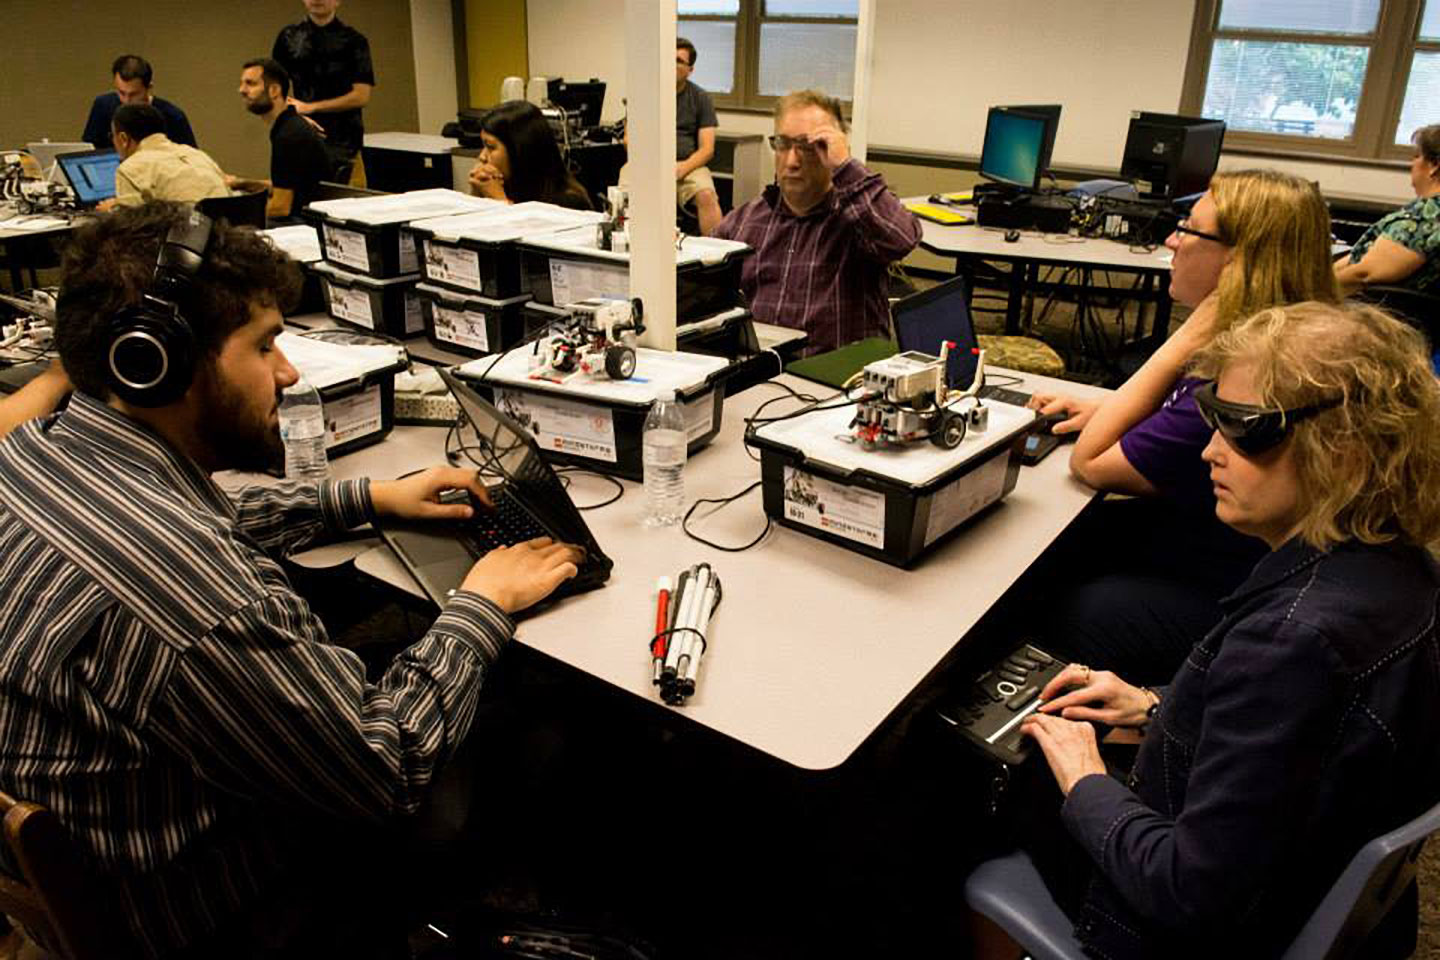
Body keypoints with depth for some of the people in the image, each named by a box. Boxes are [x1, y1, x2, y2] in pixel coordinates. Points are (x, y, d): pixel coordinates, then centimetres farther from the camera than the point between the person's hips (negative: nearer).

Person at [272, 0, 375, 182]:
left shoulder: (353, 40, 3)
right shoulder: (288, 37, 11)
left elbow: (361, 95, -4)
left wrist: (311, 107, -7)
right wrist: (298, 117, -10)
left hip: (341, 140, -2)